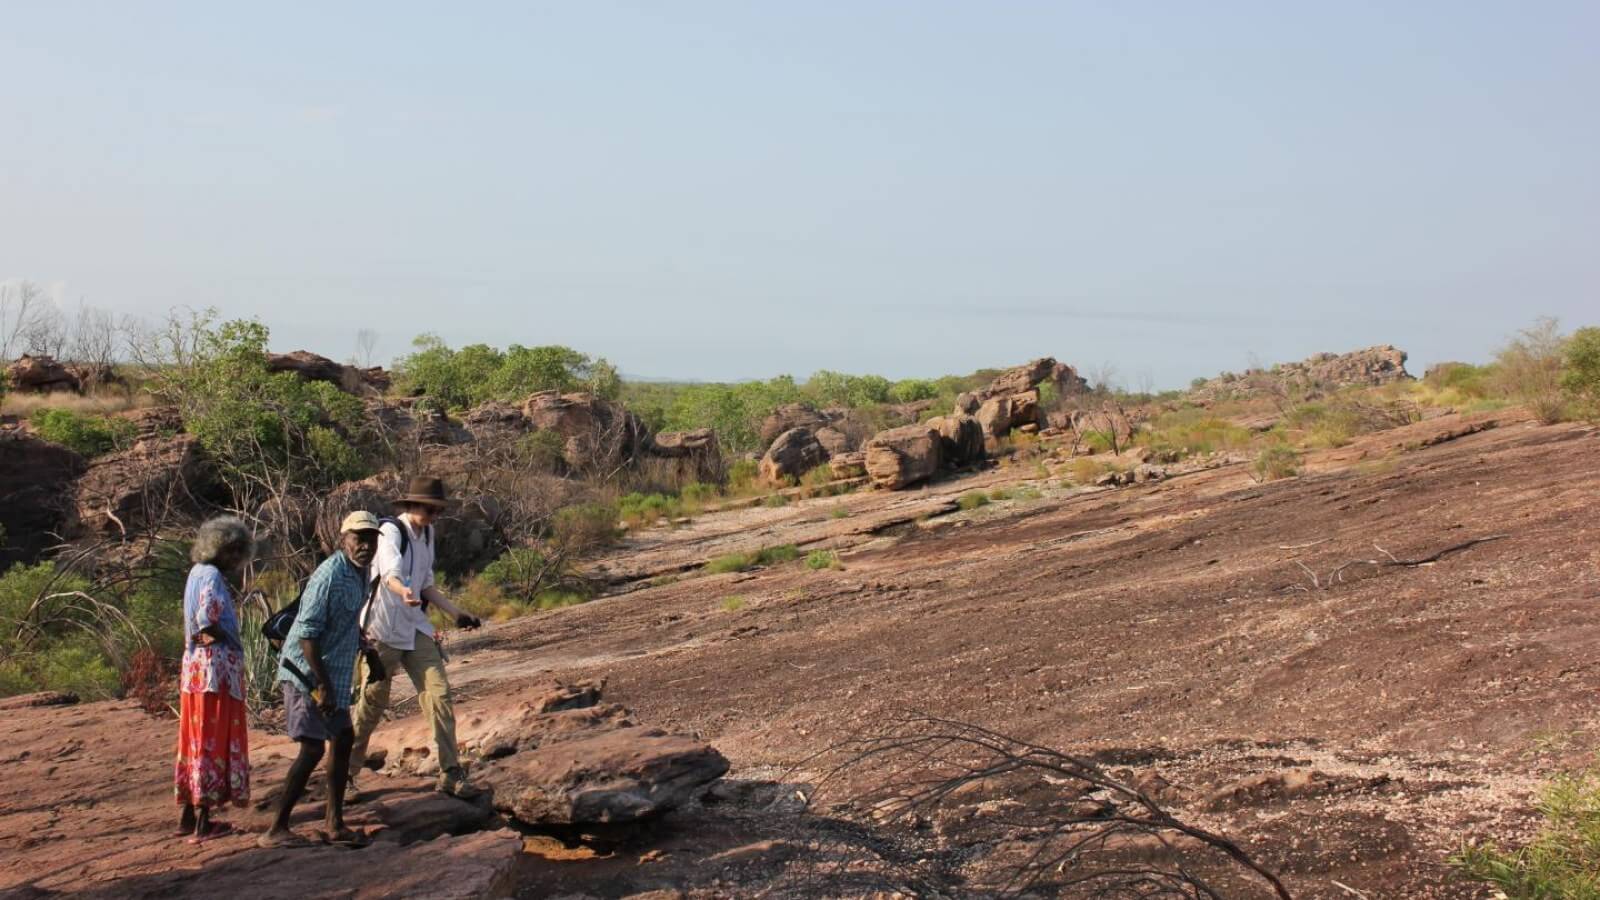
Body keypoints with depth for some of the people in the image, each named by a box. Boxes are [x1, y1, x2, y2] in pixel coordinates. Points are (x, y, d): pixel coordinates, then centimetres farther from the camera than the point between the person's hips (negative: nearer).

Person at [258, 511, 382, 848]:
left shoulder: (359, 573, 9)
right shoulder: (330, 575, -21)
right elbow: (307, 633, -24)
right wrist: (322, 686, -24)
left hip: (333, 673, 10)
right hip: (308, 673, -10)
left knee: (343, 739, 14)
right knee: (312, 748, -9)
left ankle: (334, 824, 23)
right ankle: (276, 830, 0)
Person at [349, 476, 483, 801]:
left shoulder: (428, 534, 11)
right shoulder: (391, 531, -14)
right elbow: (390, 571, -34)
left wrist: (456, 614, 19)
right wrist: (404, 593, -55)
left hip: (415, 628, 7)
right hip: (383, 630, -7)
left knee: (439, 694, -4)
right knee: (371, 705, 2)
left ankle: (450, 773, 0)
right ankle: (345, 774, 20)